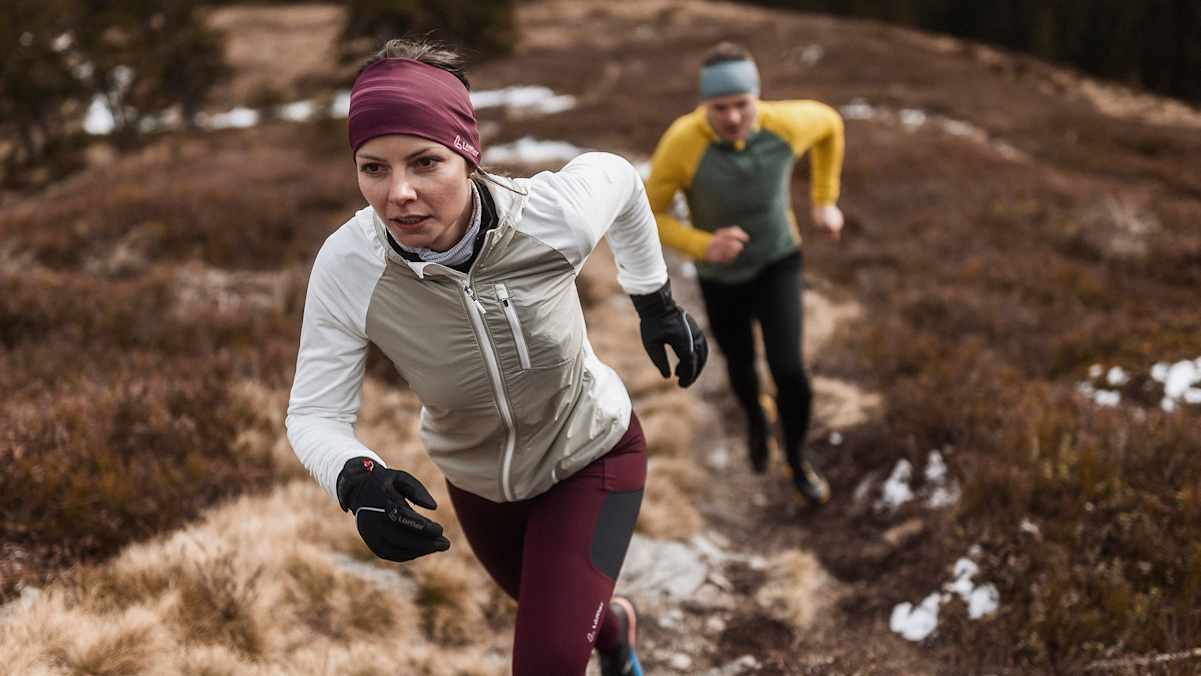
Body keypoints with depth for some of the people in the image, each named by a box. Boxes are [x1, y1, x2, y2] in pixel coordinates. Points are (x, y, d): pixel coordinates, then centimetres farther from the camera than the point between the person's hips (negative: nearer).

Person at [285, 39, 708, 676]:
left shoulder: (551, 215, -33)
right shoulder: (348, 266, -32)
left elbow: (619, 176, -9)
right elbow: (314, 415, -23)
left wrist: (656, 304, -1)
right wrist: (357, 480, -44)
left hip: (591, 456, -2)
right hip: (476, 476, 3)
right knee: (544, 604, 30)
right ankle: (610, 624, 66)